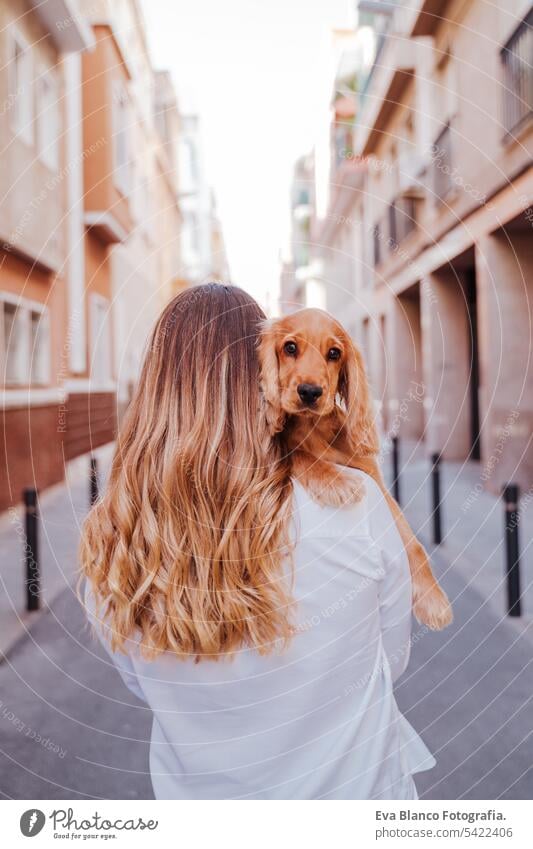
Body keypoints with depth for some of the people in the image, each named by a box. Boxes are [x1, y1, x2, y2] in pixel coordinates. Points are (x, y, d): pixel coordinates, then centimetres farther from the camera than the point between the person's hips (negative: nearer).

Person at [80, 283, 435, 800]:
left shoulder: (109, 542, -18)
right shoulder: (354, 503, -24)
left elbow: (144, 689, -1)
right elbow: (393, 660, -8)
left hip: (198, 795, 2)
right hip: (355, 793, -1)